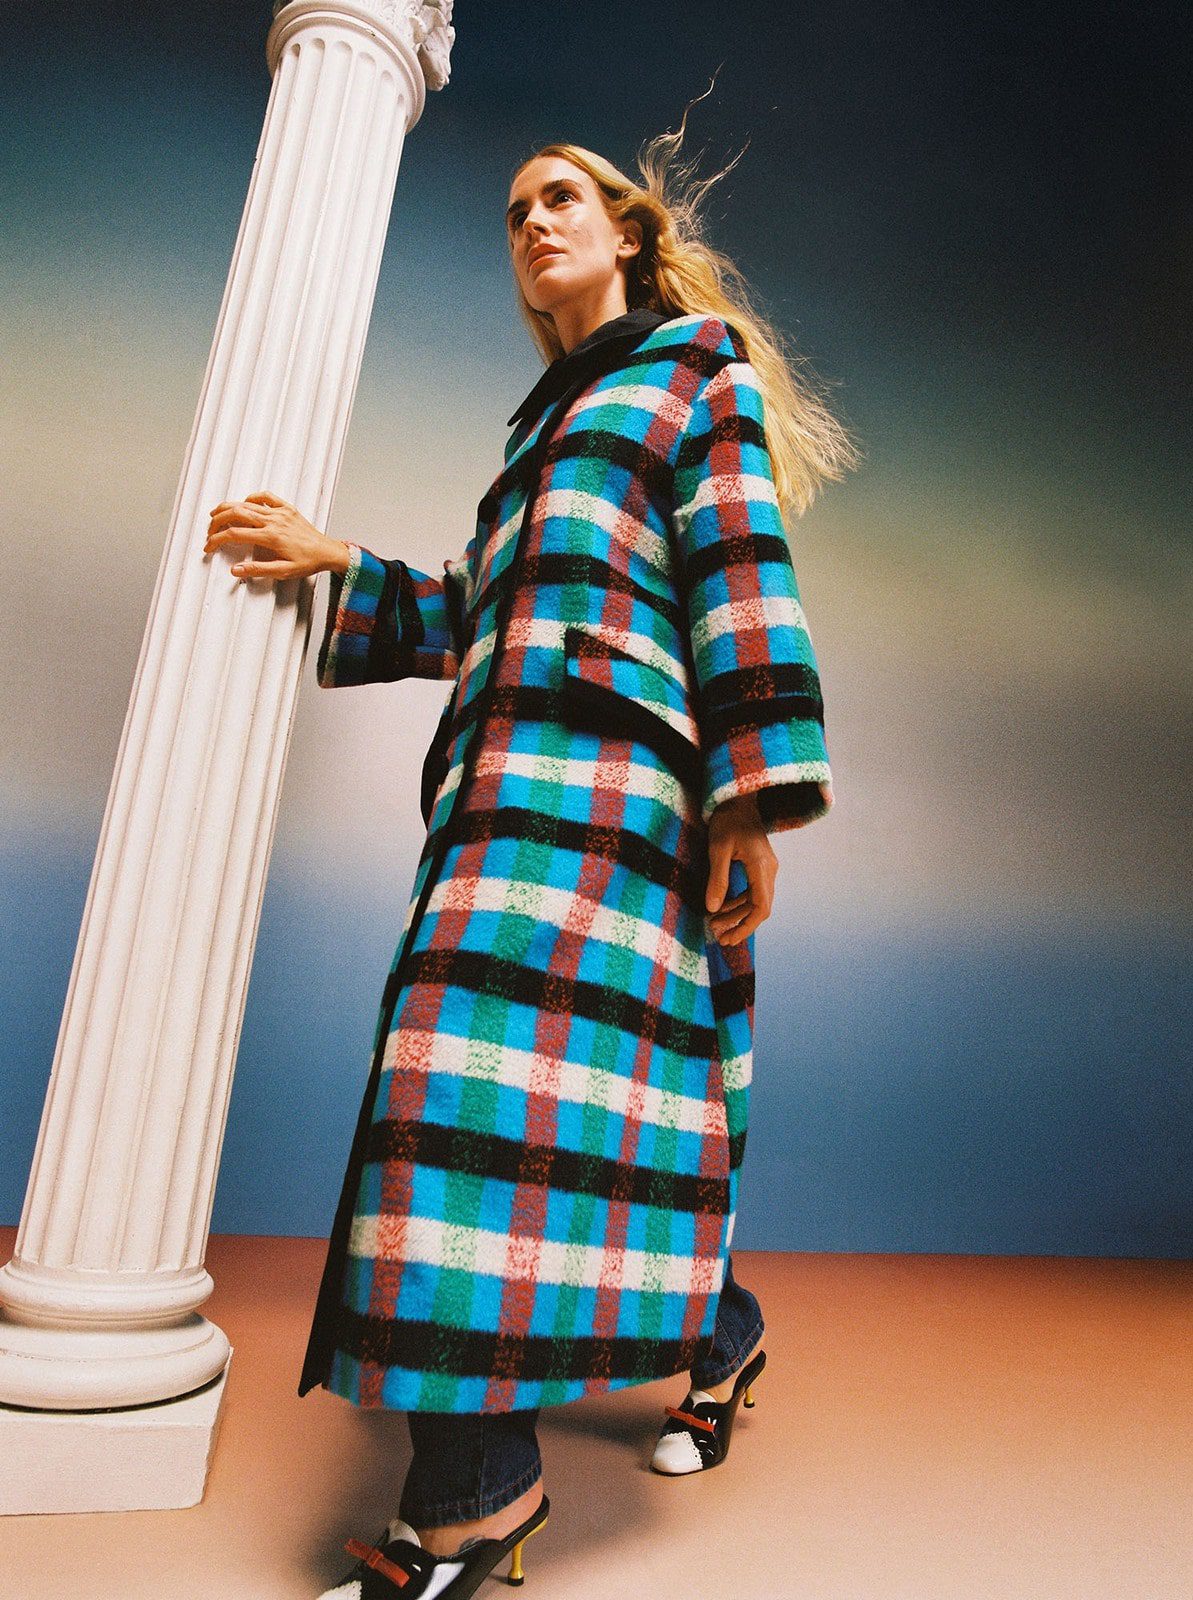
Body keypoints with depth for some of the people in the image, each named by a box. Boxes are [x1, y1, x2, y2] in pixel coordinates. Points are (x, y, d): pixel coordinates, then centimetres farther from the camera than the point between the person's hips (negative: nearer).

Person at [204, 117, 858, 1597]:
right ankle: (723, 1331, 26)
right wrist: (340, 569, 20)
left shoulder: (698, 362, 13)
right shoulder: (547, 421, 34)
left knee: (501, 1054, -18)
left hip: (610, 755, -7)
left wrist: (751, 786, -14)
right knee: (585, 1091, 5)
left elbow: (742, 574, -3)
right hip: (522, 771, 7)